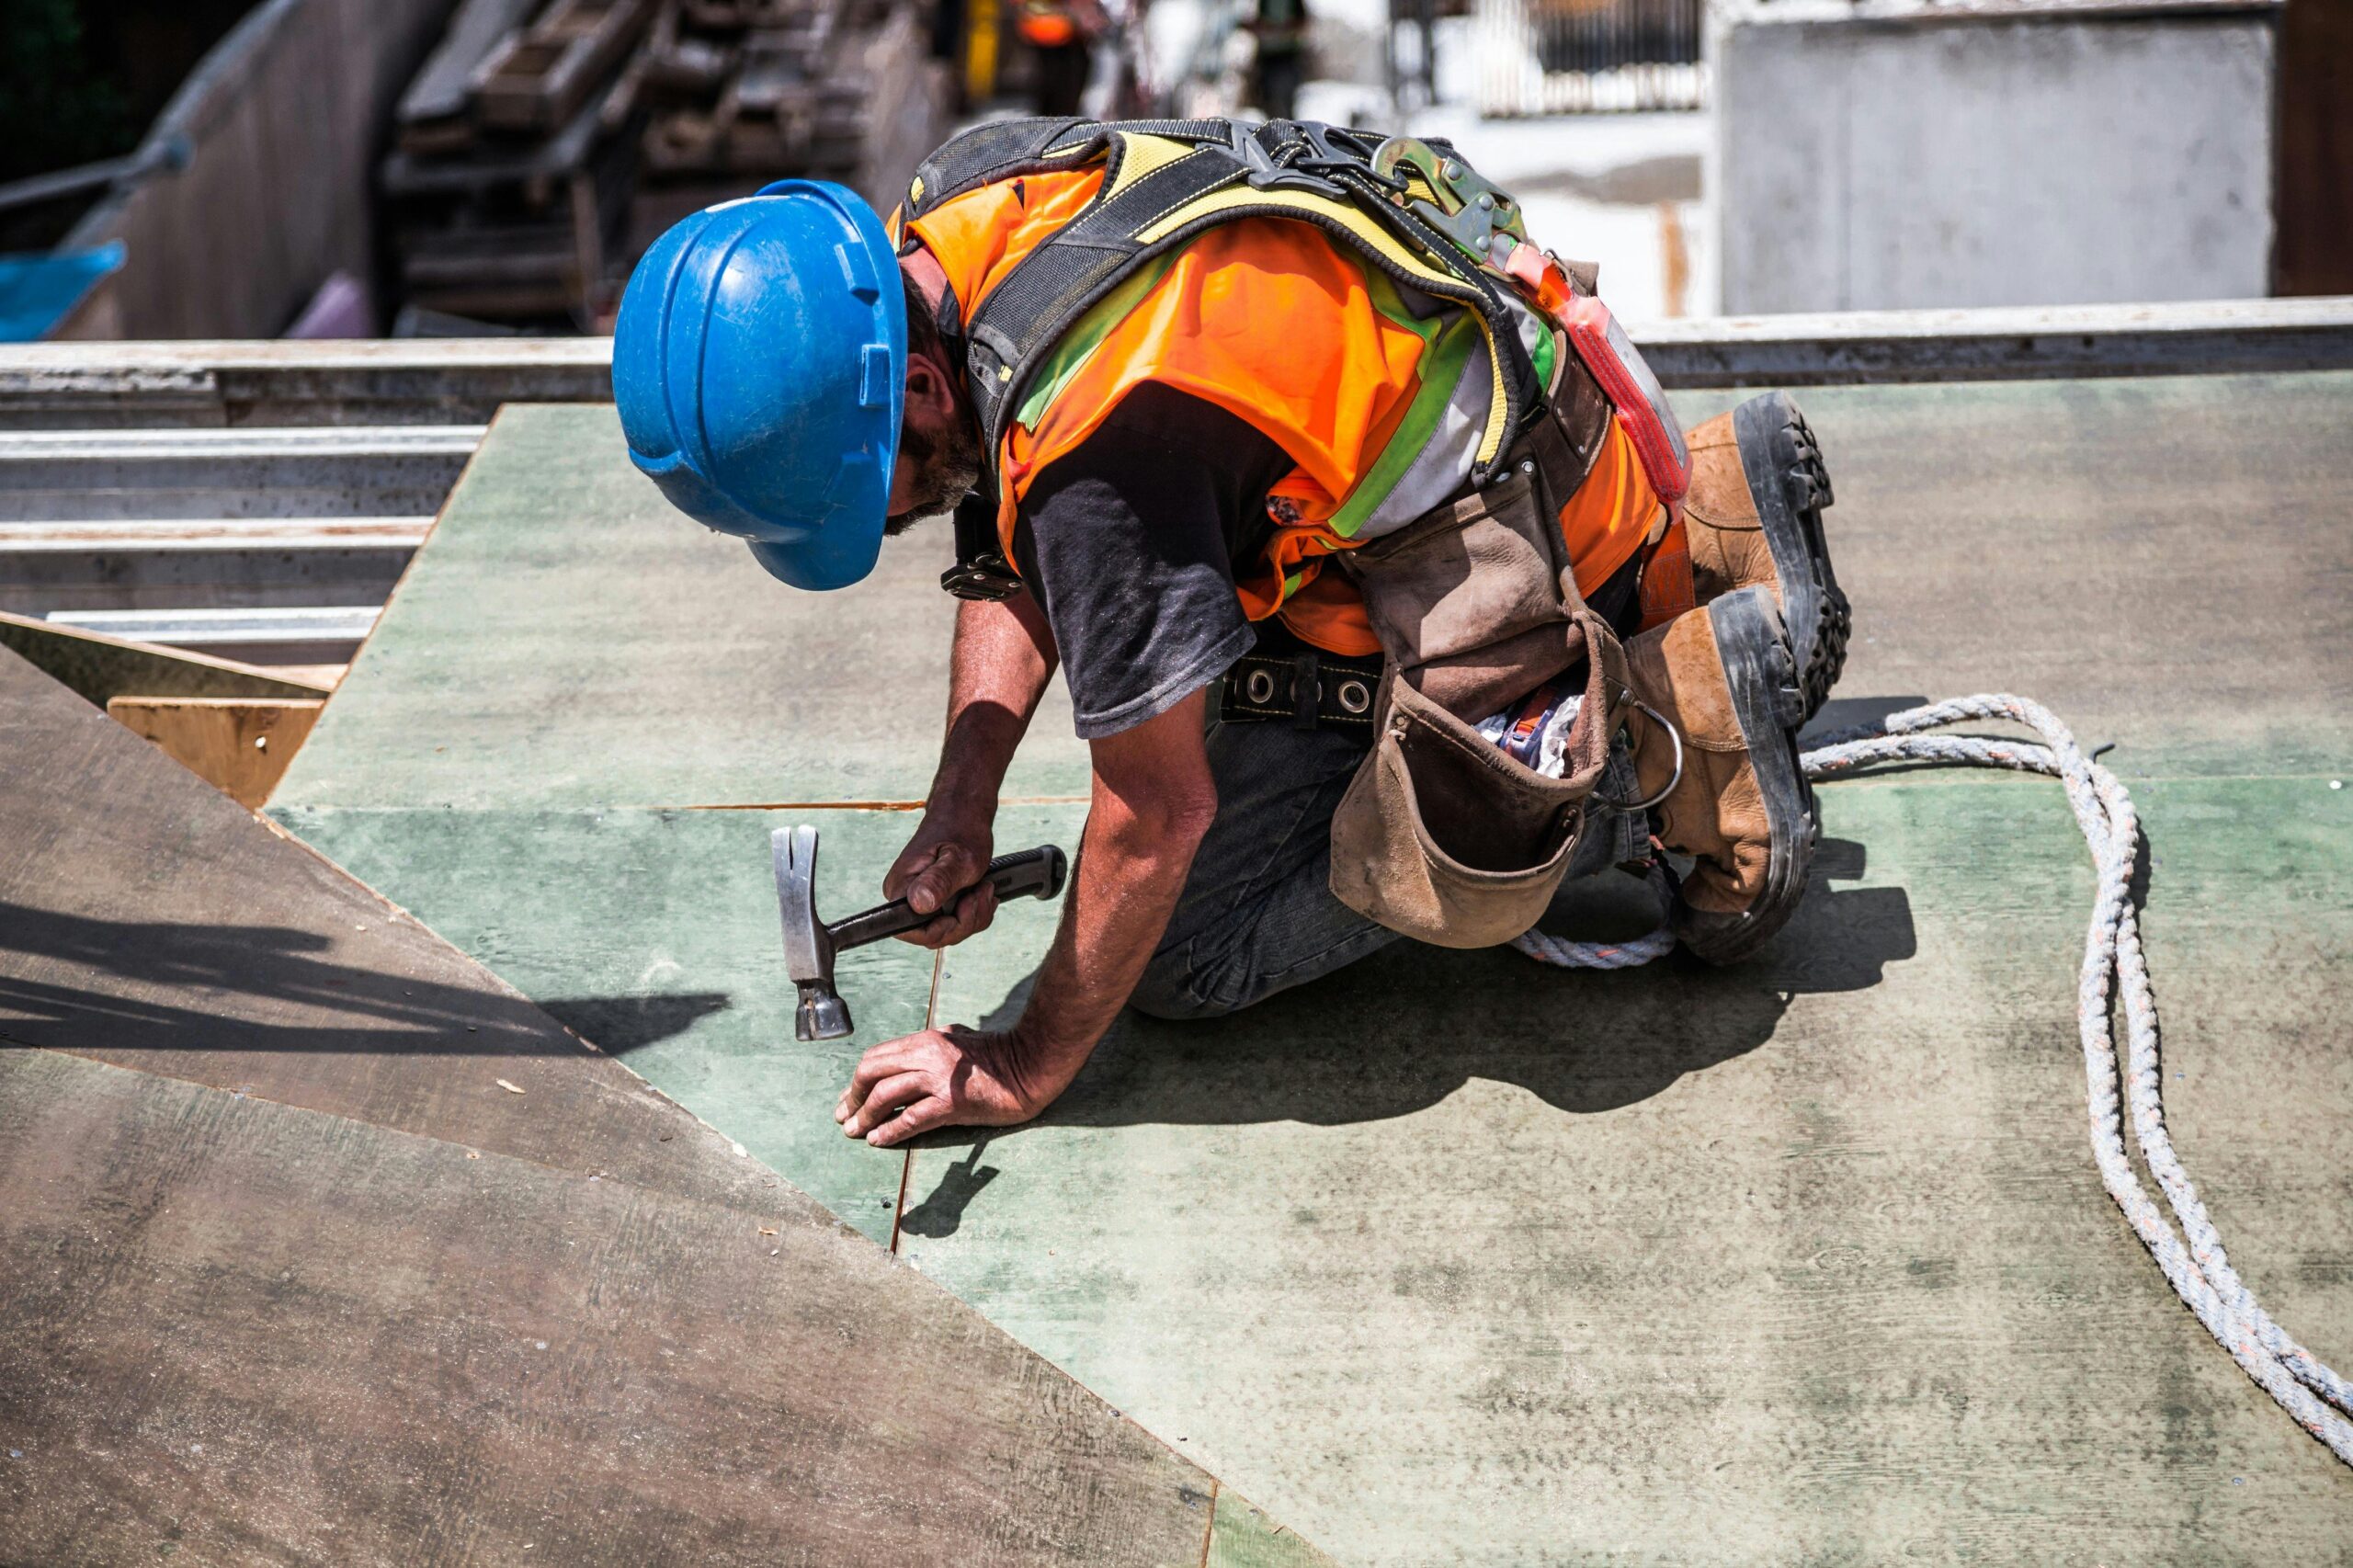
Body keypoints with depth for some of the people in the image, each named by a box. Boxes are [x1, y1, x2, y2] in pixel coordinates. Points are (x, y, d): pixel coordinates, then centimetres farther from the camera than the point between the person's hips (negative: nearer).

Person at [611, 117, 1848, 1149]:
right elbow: (1012, 565, 6)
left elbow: (1159, 809, -26)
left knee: (1191, 955, -7)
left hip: (1507, 529, -9)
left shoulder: (1102, 438, -36)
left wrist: (1027, 1071, -15)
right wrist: (960, 813, -6)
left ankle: (1689, 717, -5)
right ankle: (1697, 530, 21)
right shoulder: (934, 231, -8)